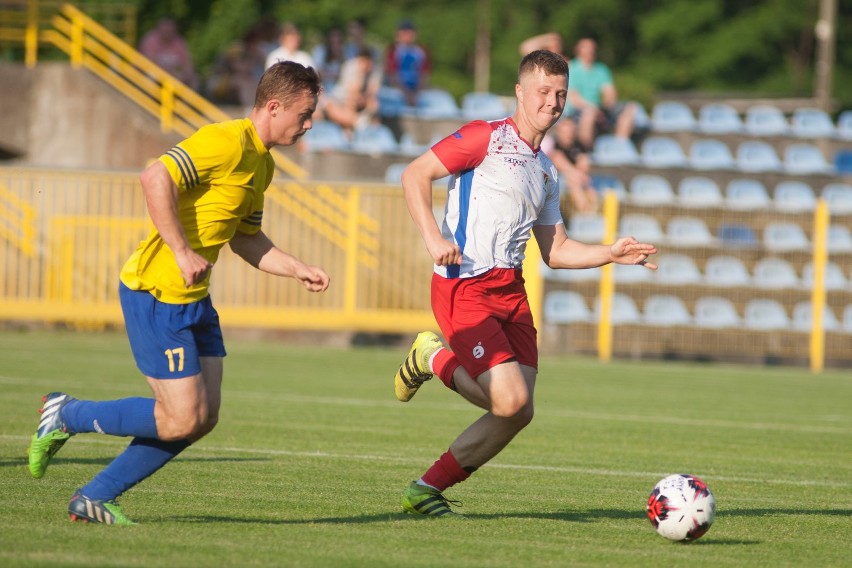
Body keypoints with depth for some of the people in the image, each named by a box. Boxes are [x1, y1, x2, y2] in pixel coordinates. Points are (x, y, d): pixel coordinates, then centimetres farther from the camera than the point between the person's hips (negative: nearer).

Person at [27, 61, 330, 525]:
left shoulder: (262, 164, 14)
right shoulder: (227, 141, -17)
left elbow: (246, 239, 24)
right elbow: (156, 177, -29)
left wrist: (299, 270, 12)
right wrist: (182, 252, -28)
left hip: (194, 298, 10)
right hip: (156, 295, -10)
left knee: (203, 417, 5)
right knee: (180, 421, -10)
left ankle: (94, 498, 13)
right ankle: (65, 416, 9)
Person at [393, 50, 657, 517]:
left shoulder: (545, 171, 21)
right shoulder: (487, 137, -2)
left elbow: (554, 250, 24)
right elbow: (415, 175, -6)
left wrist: (611, 253, 10)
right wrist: (432, 237, -18)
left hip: (511, 290, 8)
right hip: (464, 287, -8)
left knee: (517, 412, -1)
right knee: (511, 401, -19)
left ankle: (426, 491, 12)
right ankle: (433, 358, 9)